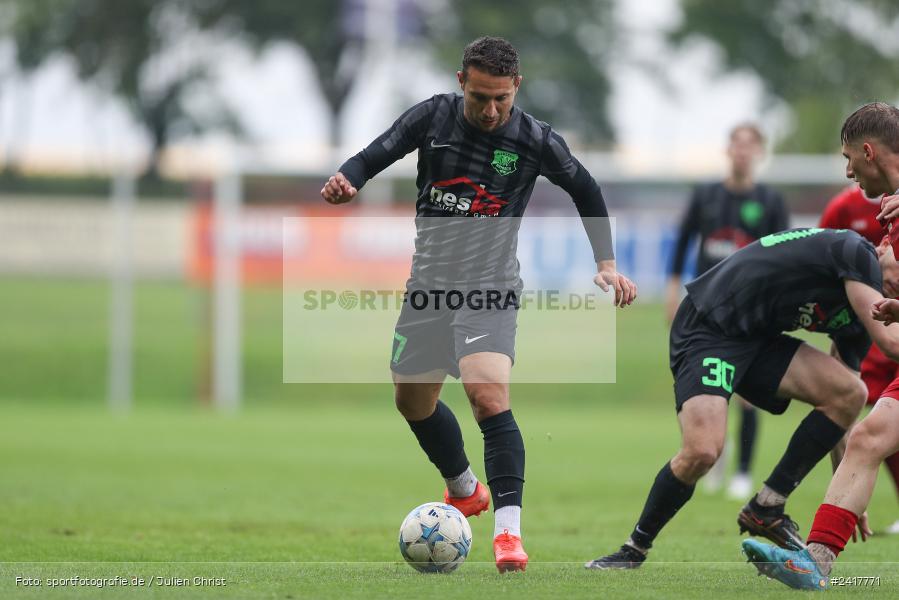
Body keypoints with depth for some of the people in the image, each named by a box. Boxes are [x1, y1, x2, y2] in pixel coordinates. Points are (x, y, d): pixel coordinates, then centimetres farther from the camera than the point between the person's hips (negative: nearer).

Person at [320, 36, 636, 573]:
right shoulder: (433, 117, -5)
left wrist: (607, 263, 4)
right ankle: (465, 491, 45)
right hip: (429, 282, 5)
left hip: (490, 286, -4)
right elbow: (375, 156, -4)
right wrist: (345, 181, -27)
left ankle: (509, 531, -27)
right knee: (412, 402, 18)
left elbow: (585, 190, 7)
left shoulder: (536, 140, -9)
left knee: (489, 395, -26)